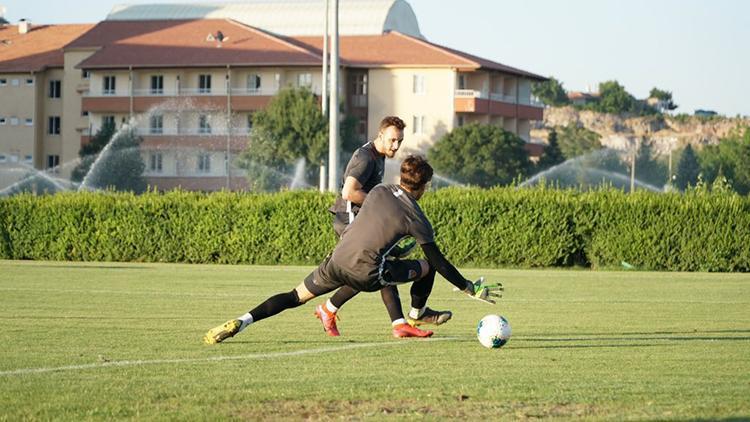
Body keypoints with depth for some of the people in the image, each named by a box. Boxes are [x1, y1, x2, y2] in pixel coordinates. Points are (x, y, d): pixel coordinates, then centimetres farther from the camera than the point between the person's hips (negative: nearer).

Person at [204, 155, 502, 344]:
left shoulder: (379, 191, 9)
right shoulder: (417, 219, -3)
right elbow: (438, 261, 0)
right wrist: (469, 288, 8)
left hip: (336, 262, 4)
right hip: (366, 273, -4)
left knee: (295, 297, 10)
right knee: (427, 267, 14)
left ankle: (240, 323, -6)